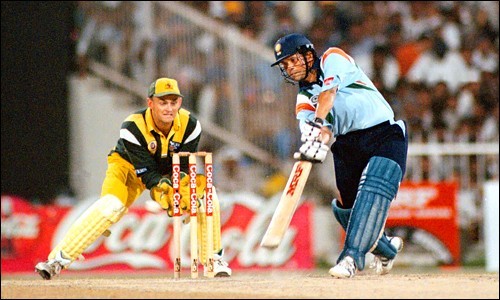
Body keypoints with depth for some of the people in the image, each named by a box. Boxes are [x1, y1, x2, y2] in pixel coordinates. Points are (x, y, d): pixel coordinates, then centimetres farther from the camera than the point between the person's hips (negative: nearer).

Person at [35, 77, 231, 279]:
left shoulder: (190, 125, -23)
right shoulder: (133, 128, -32)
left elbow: (183, 169, -18)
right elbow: (148, 174, -31)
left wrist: (184, 194, -38)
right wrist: (165, 195, -49)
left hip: (171, 170, 4)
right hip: (130, 166, -4)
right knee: (110, 206, -30)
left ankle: (214, 259, 0)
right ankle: (58, 259, -31)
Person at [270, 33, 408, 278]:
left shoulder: (333, 58, 1)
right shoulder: (304, 99, 11)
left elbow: (329, 90, -20)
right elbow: (308, 126, -12)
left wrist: (318, 123, -36)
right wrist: (318, 141, -36)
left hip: (385, 135, -6)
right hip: (347, 145, 6)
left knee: (373, 189, -26)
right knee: (346, 207, 4)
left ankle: (352, 257, -34)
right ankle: (386, 248, 31)